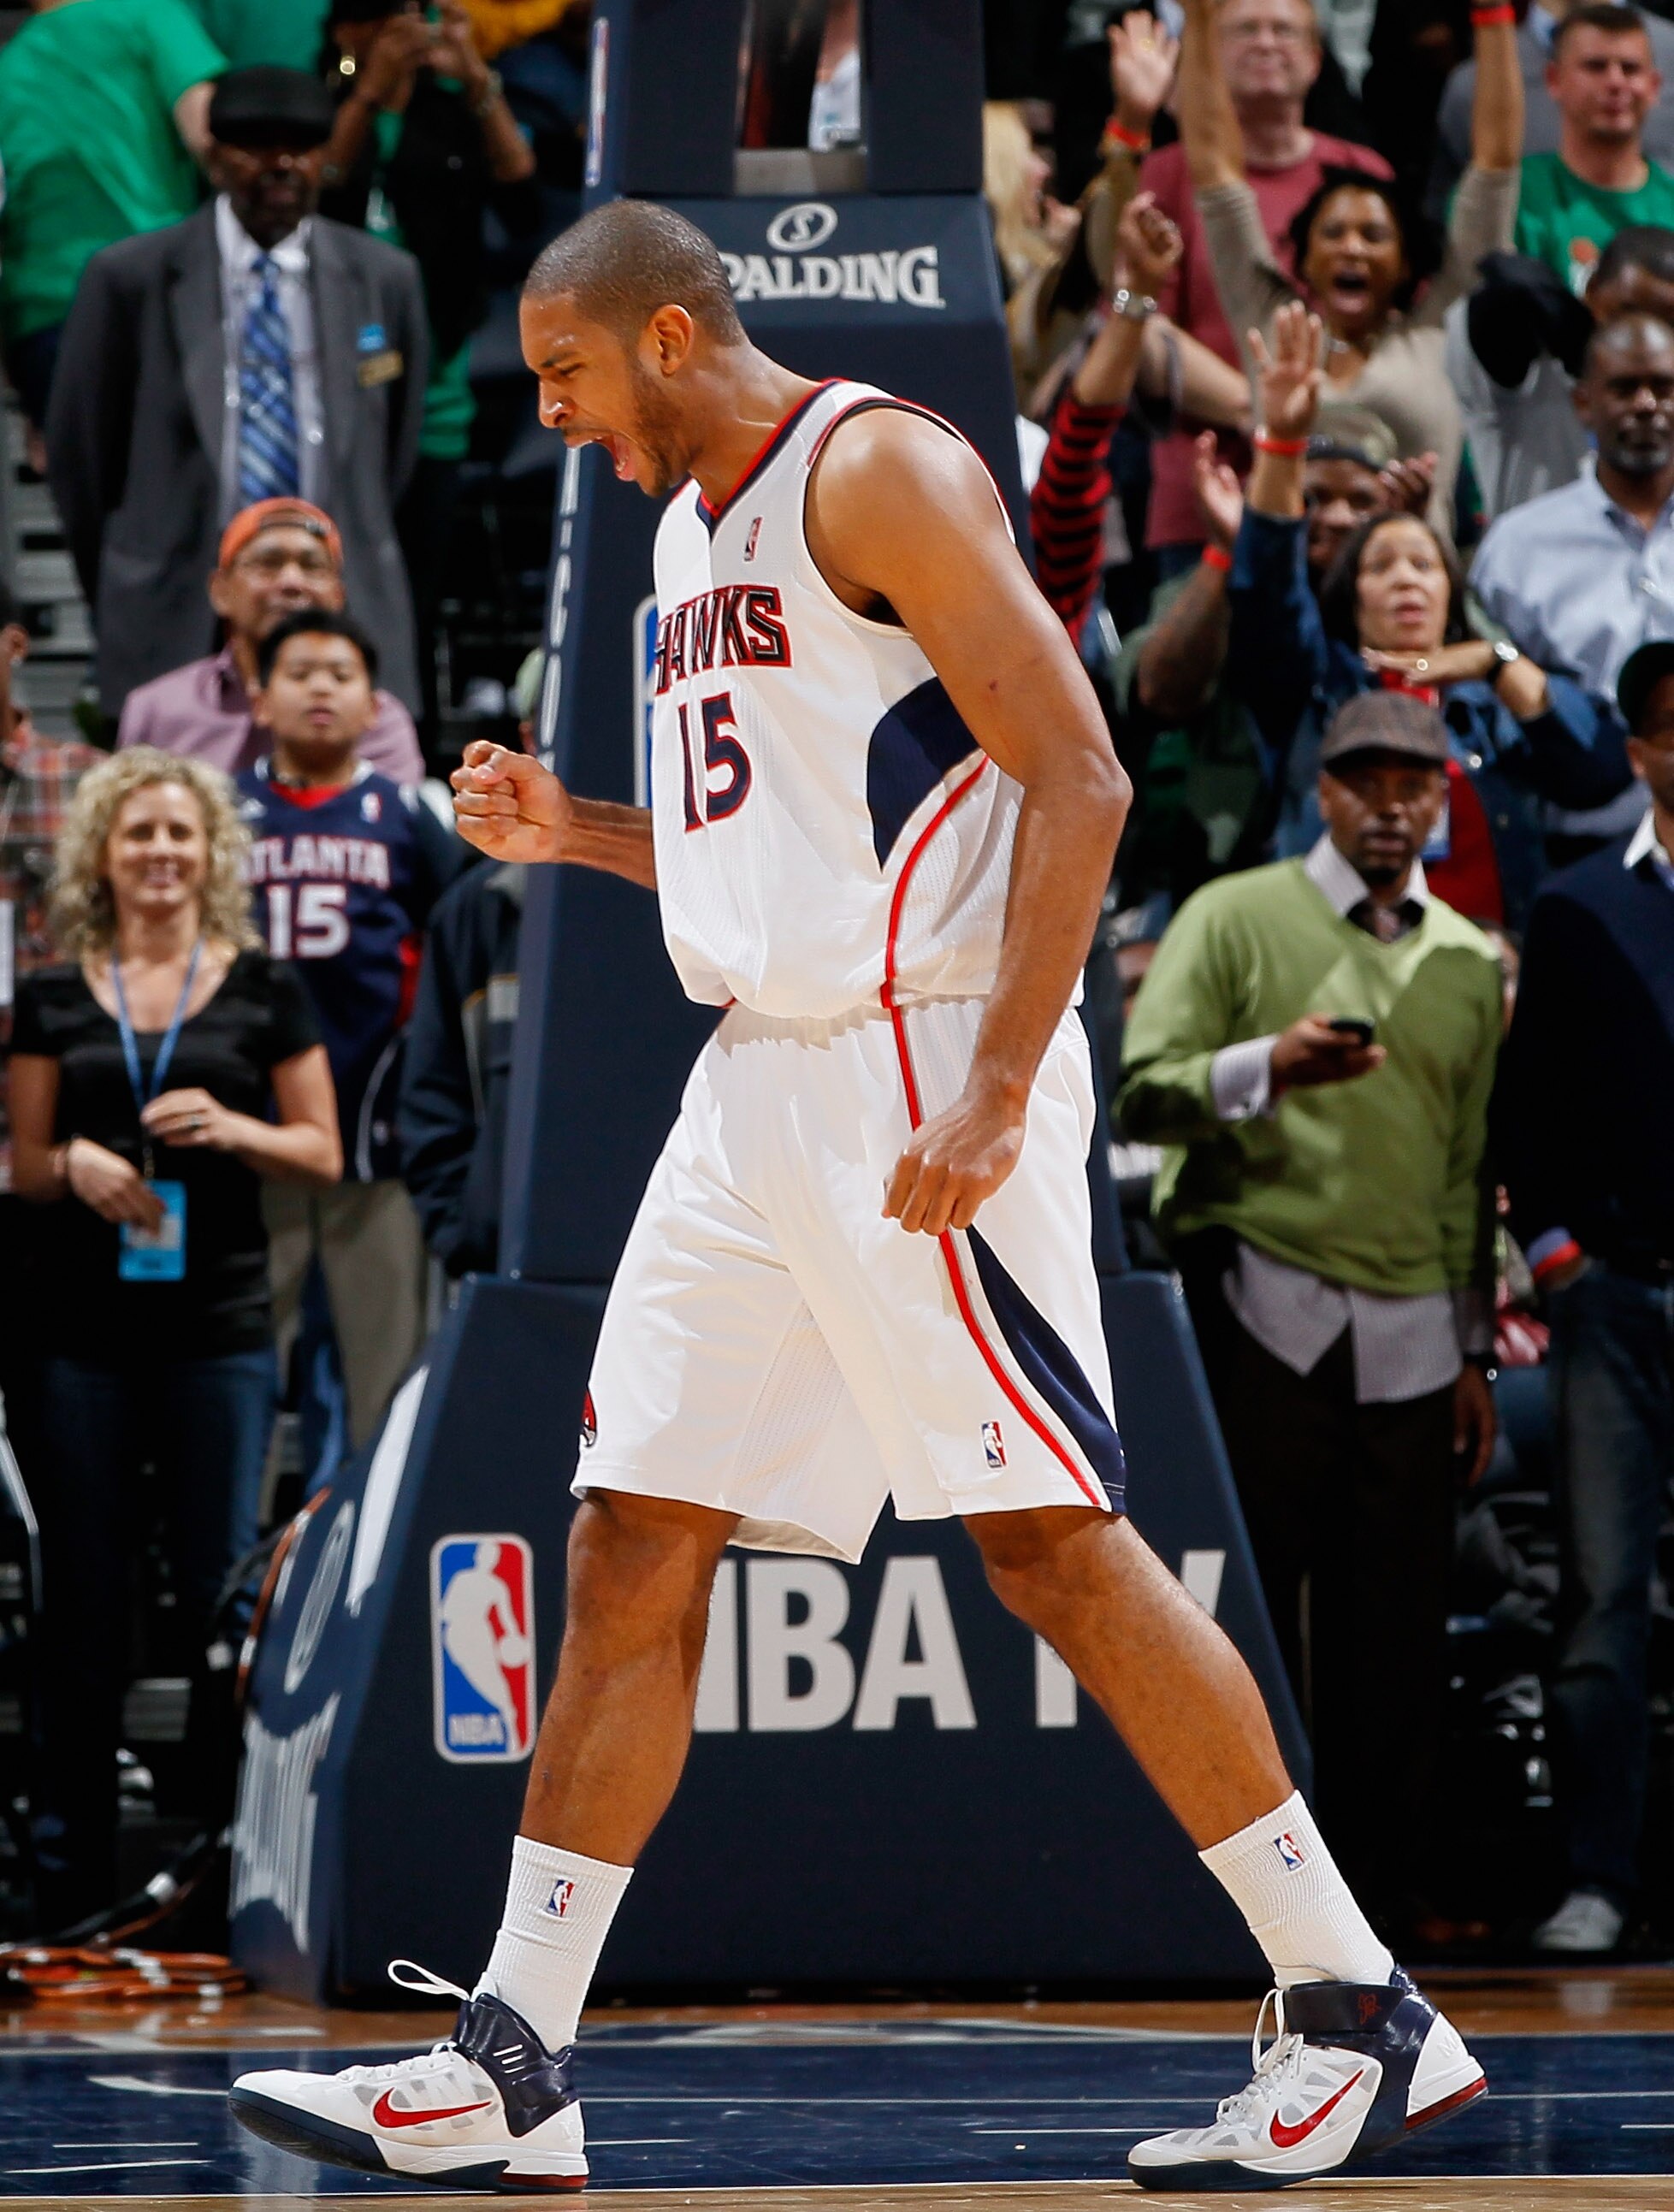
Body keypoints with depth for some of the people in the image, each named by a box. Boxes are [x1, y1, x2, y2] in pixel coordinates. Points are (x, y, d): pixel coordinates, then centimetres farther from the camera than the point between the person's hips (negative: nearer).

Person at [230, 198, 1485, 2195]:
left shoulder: (878, 469, -9)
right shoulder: (692, 524, 18)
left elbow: (1078, 782, -16)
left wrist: (993, 1095, -23)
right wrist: (573, 832, 11)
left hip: (916, 1060, -9)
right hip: (757, 1081, 9)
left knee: (1057, 1546, -10)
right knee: (631, 1548, 5)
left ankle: (1364, 2018, -3)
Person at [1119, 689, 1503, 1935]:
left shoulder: (1470, 961, 18)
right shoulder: (1235, 918, 5)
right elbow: (1144, 1093, -6)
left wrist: (1474, 1349, 17)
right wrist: (1271, 1067, -23)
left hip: (1410, 1332, 4)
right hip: (1262, 1309, -4)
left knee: (1400, 1622, 0)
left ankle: (1385, 1873, 6)